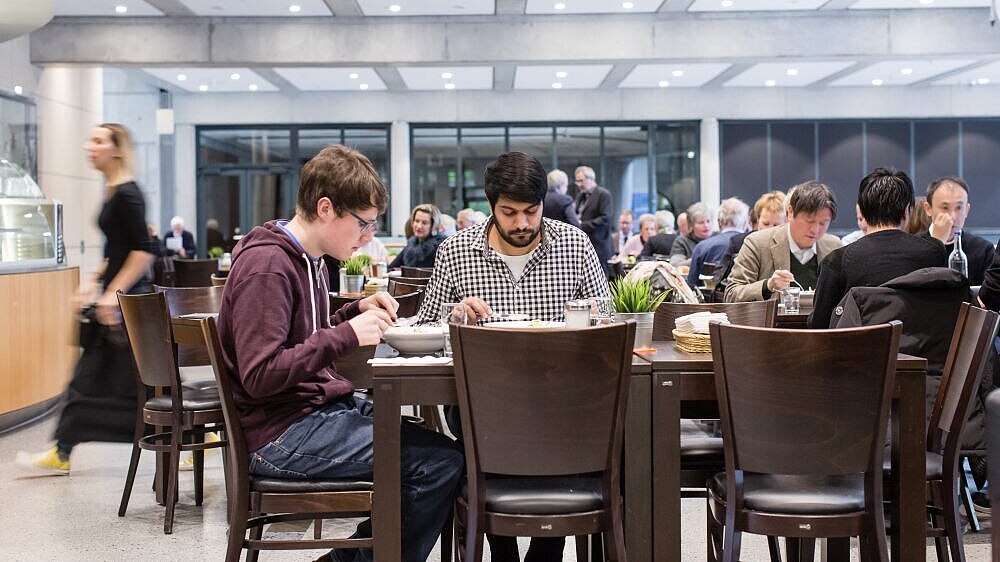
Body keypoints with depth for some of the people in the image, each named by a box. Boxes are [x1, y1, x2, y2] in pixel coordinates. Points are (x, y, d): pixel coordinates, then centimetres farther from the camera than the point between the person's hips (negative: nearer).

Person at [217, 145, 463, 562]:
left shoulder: (310, 260, 14)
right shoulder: (265, 265, -17)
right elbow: (260, 376, -23)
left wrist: (358, 311, 7)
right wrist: (349, 333, -23)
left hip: (320, 410, 10)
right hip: (282, 434, -10)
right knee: (439, 462, -17)